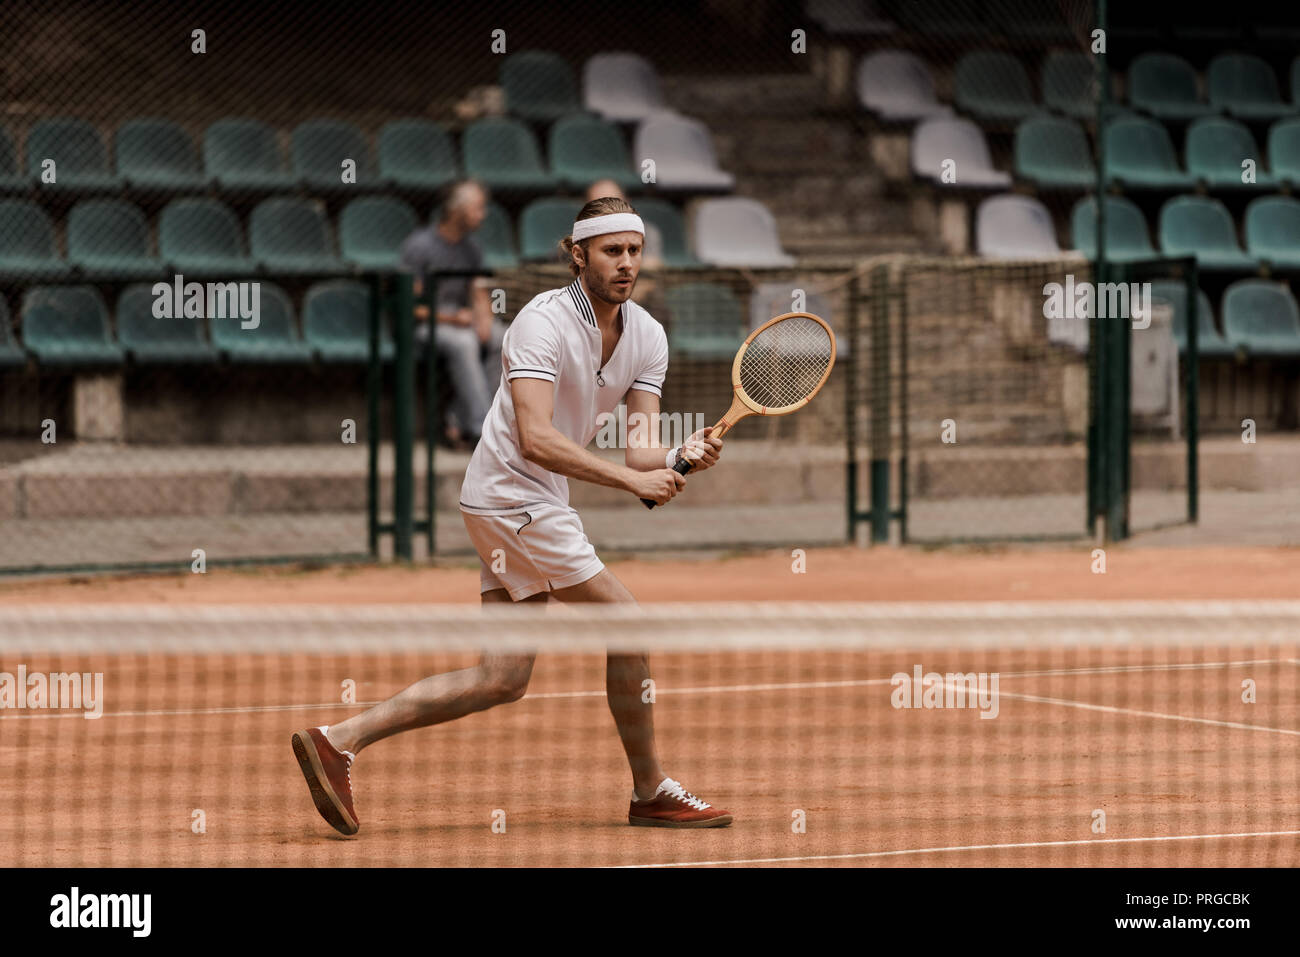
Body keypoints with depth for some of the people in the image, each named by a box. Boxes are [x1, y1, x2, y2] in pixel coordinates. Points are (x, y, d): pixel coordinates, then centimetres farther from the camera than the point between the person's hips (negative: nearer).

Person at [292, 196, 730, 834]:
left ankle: (341, 739, 2)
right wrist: (630, 479, -32)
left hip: (536, 507, 9)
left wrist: (681, 457, -22)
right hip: (514, 498, -9)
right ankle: (651, 793, 9)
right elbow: (536, 439, -30)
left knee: (503, 679, 3)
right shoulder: (543, 322, -19)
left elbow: (641, 449, 0)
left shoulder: (647, 336, 5)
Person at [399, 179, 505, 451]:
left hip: (459, 320, 7)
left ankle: (462, 424, -20)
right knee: (463, 342, -37)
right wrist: (450, 318, -24)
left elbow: (479, 296, 14)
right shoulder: (419, 245, -12)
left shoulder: (471, 249, 11)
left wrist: (484, 318, -9)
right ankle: (481, 428, -37)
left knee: (503, 338, -20)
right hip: (424, 324, -7)